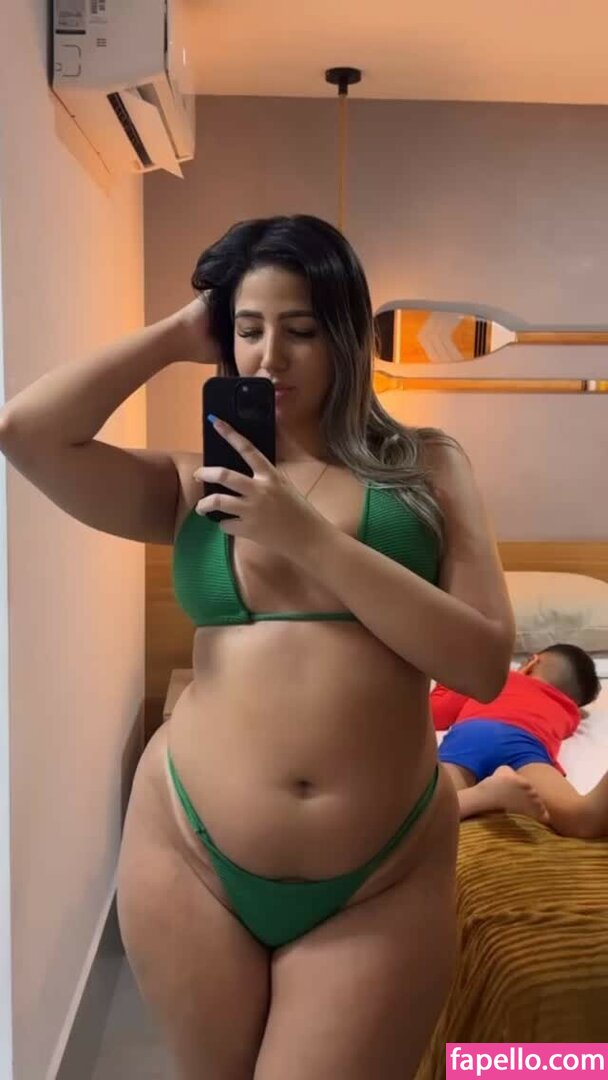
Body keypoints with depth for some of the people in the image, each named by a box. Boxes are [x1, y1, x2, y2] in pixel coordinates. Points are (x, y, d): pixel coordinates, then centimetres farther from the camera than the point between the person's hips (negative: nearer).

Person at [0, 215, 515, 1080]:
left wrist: (310, 536, -15)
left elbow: (484, 663, -9)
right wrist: (176, 335, 0)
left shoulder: (424, 465, 1)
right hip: (191, 855, 2)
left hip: (383, 878, -1)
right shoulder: (195, 485, 4)